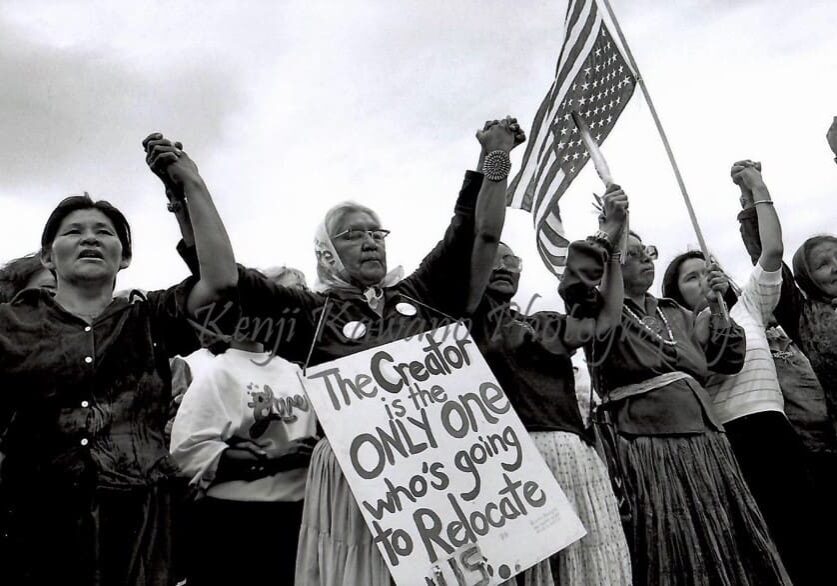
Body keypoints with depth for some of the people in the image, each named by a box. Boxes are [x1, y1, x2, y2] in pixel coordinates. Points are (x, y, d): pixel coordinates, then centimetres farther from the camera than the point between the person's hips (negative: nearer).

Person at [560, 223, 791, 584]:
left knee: (727, 547, 11)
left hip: (704, 442, 6)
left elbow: (729, 359, 19)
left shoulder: (677, 315, 19)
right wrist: (607, 233, -15)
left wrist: (715, 307, 10)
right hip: (647, 445, -6)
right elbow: (575, 284, -22)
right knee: (672, 553, 1)